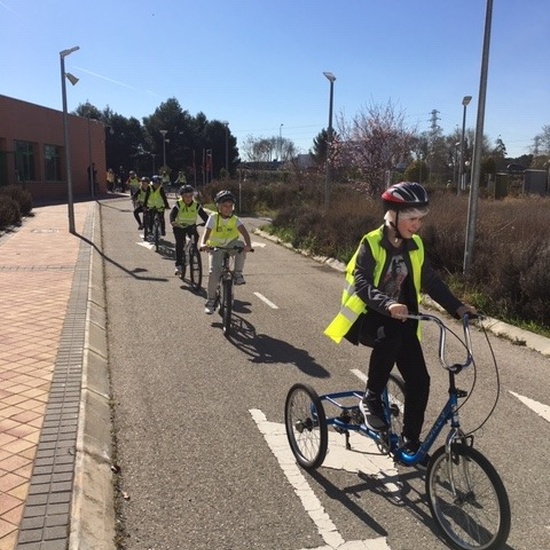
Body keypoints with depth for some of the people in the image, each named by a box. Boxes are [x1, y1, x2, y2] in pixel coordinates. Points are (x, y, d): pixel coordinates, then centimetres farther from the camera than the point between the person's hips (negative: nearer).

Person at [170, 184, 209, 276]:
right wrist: (172, 221, -52)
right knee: (180, 243, -18)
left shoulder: (196, 205, -10)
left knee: (195, 237, -24)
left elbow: (204, 215, -19)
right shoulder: (178, 205, -15)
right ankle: (178, 265, -11)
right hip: (179, 227, -2)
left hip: (191, 226, 3)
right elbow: (172, 214, -29)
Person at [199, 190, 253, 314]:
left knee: (240, 245, -33)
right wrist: (203, 244, -47)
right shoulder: (213, 217, -12)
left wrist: (248, 245, -43)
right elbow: (207, 232, -26)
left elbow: (244, 232, -23)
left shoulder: (235, 219, -8)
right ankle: (210, 300, -1)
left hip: (230, 246, 1)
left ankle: (238, 274, -19)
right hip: (216, 248, -1)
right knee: (214, 273, -19)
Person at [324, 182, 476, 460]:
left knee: (419, 380, -5)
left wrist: (457, 307, -9)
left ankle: (411, 442, 15)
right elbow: (361, 284, -27)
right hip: (369, 317, -5)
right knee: (389, 339, -38)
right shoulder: (371, 243, -16)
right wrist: (388, 305, -44)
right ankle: (371, 399, -14)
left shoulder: (415, 246, 2)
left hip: (401, 320, 6)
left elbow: (431, 281, 4)